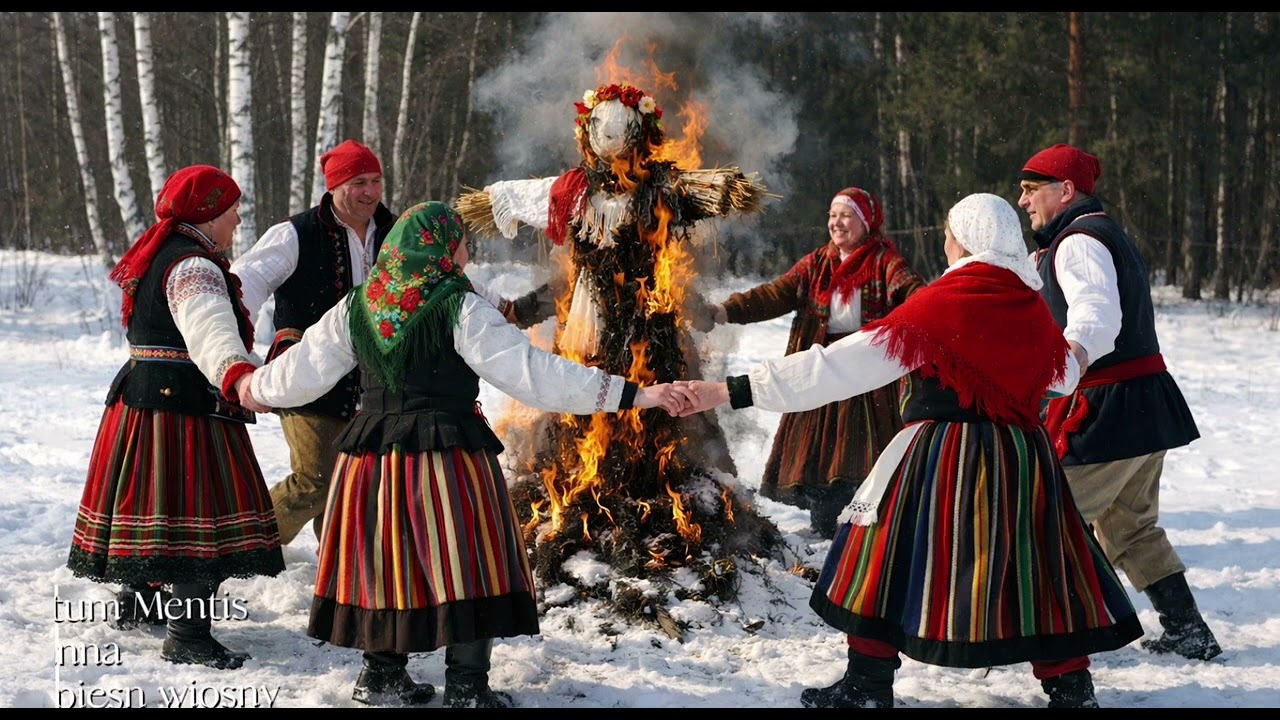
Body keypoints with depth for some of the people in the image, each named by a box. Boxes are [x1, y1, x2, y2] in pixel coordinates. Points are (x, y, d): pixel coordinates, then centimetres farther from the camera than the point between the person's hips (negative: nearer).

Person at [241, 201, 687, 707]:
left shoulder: (356, 307, 6)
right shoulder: (461, 309, -11)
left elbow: (301, 370, 16)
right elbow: (532, 372, -16)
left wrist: (257, 386, 38)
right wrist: (630, 395, -16)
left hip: (374, 457, 6)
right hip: (450, 457, -6)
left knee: (386, 564, 16)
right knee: (465, 567, 3)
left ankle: (381, 675, 25)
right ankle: (466, 687, 5)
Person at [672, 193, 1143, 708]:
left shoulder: (936, 305, -11)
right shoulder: (1033, 306, 3)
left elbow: (838, 366, -15)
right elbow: (1064, 375, 23)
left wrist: (733, 392, -14)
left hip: (940, 460, -4)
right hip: (1024, 461, 4)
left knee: (888, 557, 10)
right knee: (1038, 566, 14)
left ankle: (868, 683, 14)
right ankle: (1070, 685, 17)